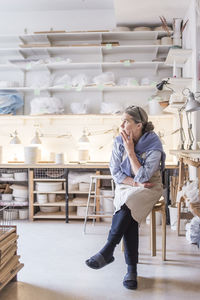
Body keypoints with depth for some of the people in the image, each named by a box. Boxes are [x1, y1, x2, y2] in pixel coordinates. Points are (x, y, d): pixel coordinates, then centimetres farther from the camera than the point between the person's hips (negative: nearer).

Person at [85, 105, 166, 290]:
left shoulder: (154, 145, -16)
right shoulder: (119, 142, -4)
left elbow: (142, 177, -21)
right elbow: (116, 173, -1)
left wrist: (130, 151, -22)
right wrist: (135, 183, -15)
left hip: (150, 187, -2)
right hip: (126, 186, 3)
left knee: (128, 205, -34)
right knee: (129, 215, -28)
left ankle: (107, 251, -25)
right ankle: (132, 269, -22)